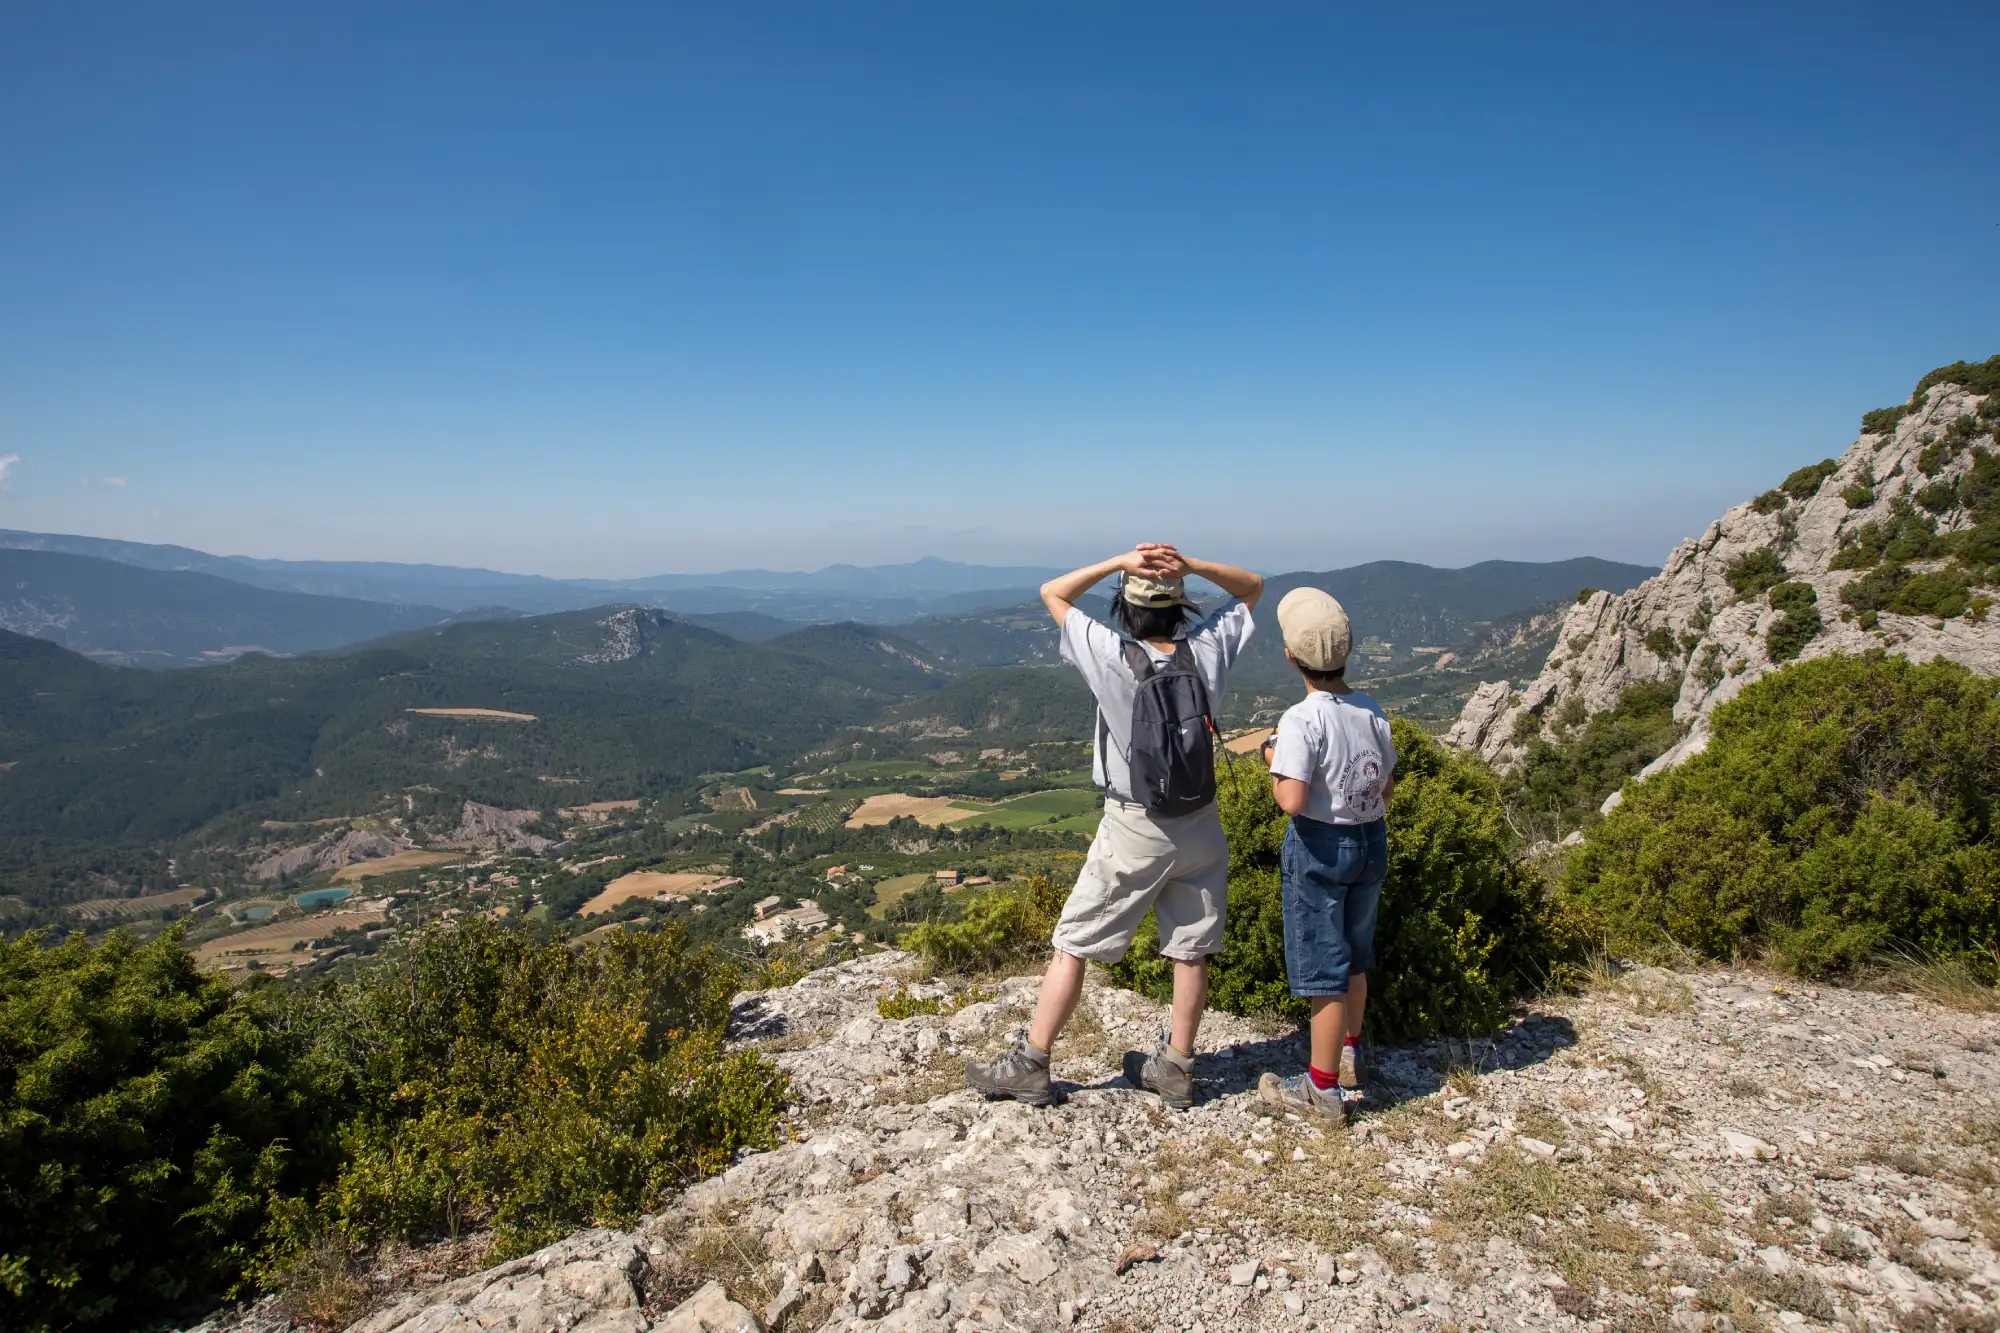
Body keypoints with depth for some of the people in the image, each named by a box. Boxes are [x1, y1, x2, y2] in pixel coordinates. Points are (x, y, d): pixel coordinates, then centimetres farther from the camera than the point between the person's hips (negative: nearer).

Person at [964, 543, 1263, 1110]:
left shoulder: (1113, 658, -16)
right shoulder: (1206, 651, -7)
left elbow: (1052, 592, -5)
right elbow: (1252, 586, 9)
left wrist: (1119, 562, -13)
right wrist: (1191, 566, -9)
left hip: (1134, 830, -4)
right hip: (1201, 825, 4)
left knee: (1073, 946, 7)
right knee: (1191, 951, 14)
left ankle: (1030, 1065, 14)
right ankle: (1175, 1068, 27)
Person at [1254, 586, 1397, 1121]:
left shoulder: (1301, 720, -22)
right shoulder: (1372, 711, -2)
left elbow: (1293, 800, -26)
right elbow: (1387, 786, 6)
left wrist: (1273, 761, -10)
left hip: (1320, 845, -7)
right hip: (1372, 839, 7)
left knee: (1323, 965, 4)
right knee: (1353, 956, 23)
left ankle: (1322, 1088, 16)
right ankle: (1351, 1057, 41)